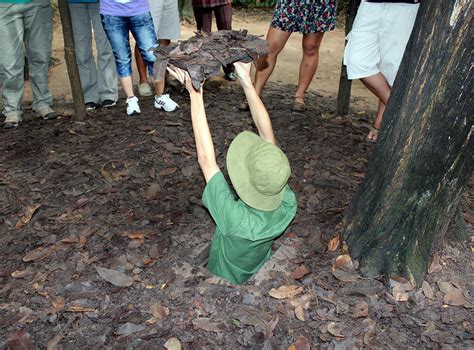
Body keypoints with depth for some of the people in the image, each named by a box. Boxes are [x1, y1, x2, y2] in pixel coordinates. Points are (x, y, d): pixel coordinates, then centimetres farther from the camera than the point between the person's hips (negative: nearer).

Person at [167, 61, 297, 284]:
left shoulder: (236, 220, -45)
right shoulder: (287, 206, -31)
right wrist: (247, 82, -26)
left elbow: (206, 159, -39)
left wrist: (195, 93, -37)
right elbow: (267, 136, -27)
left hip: (227, 283, -4)